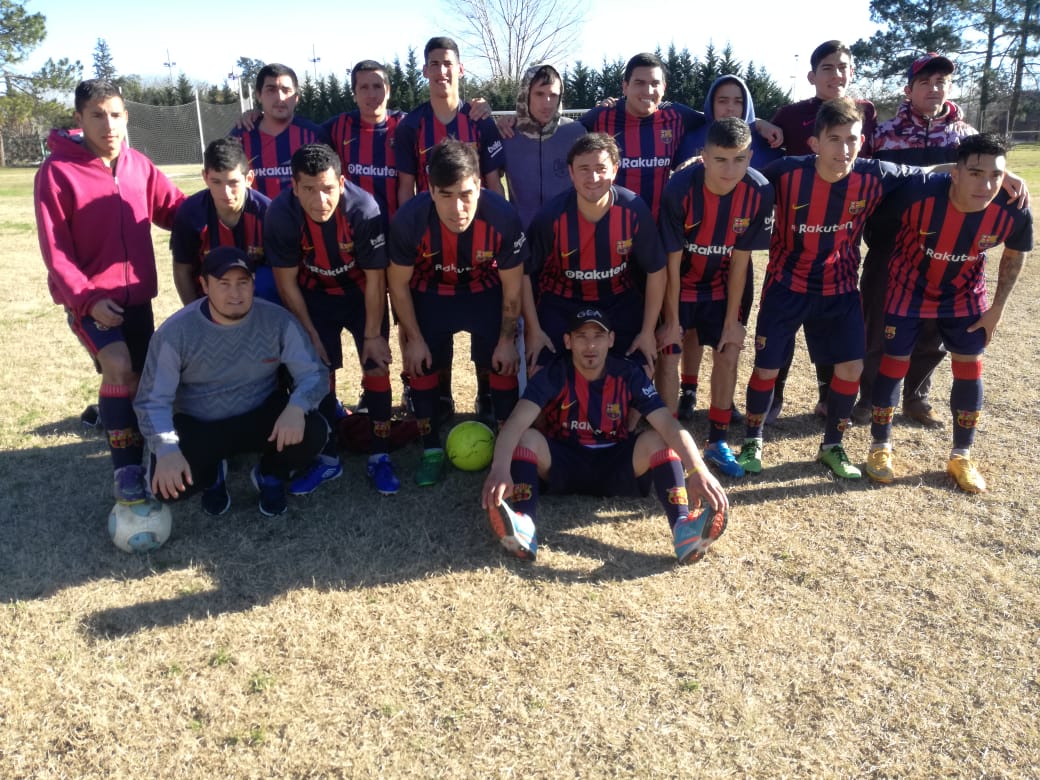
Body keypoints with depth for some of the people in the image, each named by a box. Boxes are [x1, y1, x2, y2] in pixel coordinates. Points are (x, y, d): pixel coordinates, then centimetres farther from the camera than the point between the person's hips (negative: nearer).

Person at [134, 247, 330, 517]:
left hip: (261, 417, 1)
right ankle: (213, 475, 14)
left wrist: (296, 407, -35)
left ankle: (270, 476, 8)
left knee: (312, 433, -28)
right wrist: (166, 449, -33)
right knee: (167, 483, -26)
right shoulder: (176, 332, -17)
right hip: (198, 427, 0)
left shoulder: (277, 320, -14)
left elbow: (314, 373, -12)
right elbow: (152, 401, -15)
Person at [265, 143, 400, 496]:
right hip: (315, 295, 1)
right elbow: (287, 282, -14)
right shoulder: (281, 214, -28)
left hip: (361, 291, -1)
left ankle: (380, 456, 8)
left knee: (376, 366, -6)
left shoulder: (363, 208, -33)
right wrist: (310, 334, -9)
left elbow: (375, 278, -20)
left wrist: (373, 334, -14)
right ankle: (327, 458, 16)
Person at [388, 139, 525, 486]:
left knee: (502, 362, -5)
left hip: (485, 290, 0)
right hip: (430, 293, 1)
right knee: (421, 363, -1)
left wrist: (507, 339, -9)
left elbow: (512, 288, -16)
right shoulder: (410, 219, -33)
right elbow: (399, 284, -14)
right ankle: (432, 449, 16)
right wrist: (413, 338, -9)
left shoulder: (503, 217, -33)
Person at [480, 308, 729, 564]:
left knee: (656, 439, -25)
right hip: (562, 465, -1)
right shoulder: (554, 375, -13)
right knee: (528, 438, -29)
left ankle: (683, 527, -44)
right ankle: (524, 528, -50)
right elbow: (517, 422, -28)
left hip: (615, 468, 1)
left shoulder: (629, 375, -9)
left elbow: (669, 425, -21)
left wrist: (699, 471, -38)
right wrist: (500, 468, -48)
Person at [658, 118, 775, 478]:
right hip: (680, 282, -2)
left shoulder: (759, 191, -21)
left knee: (728, 353, 2)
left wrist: (732, 320, -10)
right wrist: (671, 320, -15)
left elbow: (740, 259, -13)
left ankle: (717, 442, 17)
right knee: (669, 353, -6)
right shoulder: (680, 188, -28)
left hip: (725, 283, 2)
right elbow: (672, 261, -20)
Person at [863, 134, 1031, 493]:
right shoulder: (919, 195, -35)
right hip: (910, 288, -2)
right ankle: (881, 447, 18)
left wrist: (997, 308, 1)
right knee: (894, 362, 0)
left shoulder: (1014, 213, -25)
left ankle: (961, 457, 20)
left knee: (969, 368, 4)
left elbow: (1015, 255, -2)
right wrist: (888, 264, -3)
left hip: (964, 294, 3)